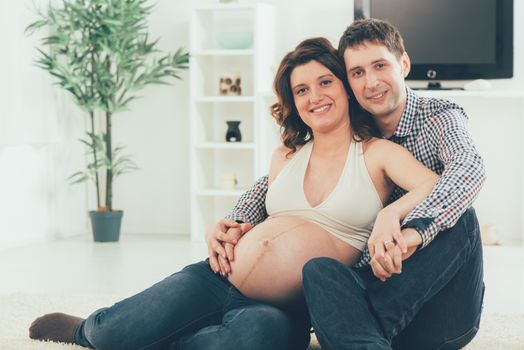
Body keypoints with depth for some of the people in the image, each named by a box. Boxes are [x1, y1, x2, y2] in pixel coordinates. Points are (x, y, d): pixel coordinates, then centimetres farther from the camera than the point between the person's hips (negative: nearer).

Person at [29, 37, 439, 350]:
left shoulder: (378, 153, 1)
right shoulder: (285, 157, 17)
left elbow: (436, 188, -15)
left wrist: (389, 214, -30)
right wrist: (232, 228, 9)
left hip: (279, 308, -4)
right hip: (217, 278, 4)